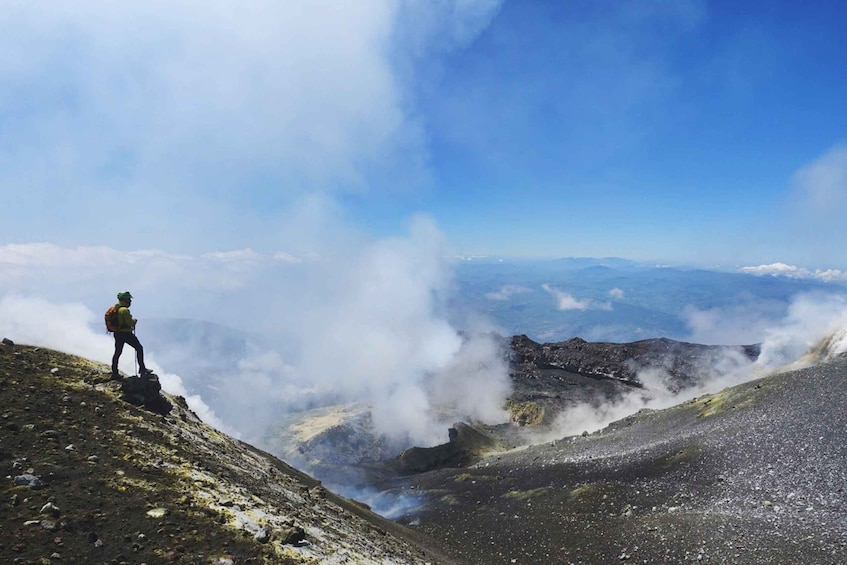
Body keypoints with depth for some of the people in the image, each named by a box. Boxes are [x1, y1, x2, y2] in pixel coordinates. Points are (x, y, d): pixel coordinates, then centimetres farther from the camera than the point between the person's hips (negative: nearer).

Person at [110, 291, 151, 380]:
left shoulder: (115, 308, 8)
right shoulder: (124, 310, -20)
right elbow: (130, 322, -23)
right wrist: (134, 320, -1)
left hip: (118, 333, 9)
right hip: (126, 333, -9)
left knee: (117, 352, 15)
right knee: (139, 348, 4)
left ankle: (114, 373, 20)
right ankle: (142, 369, 7)